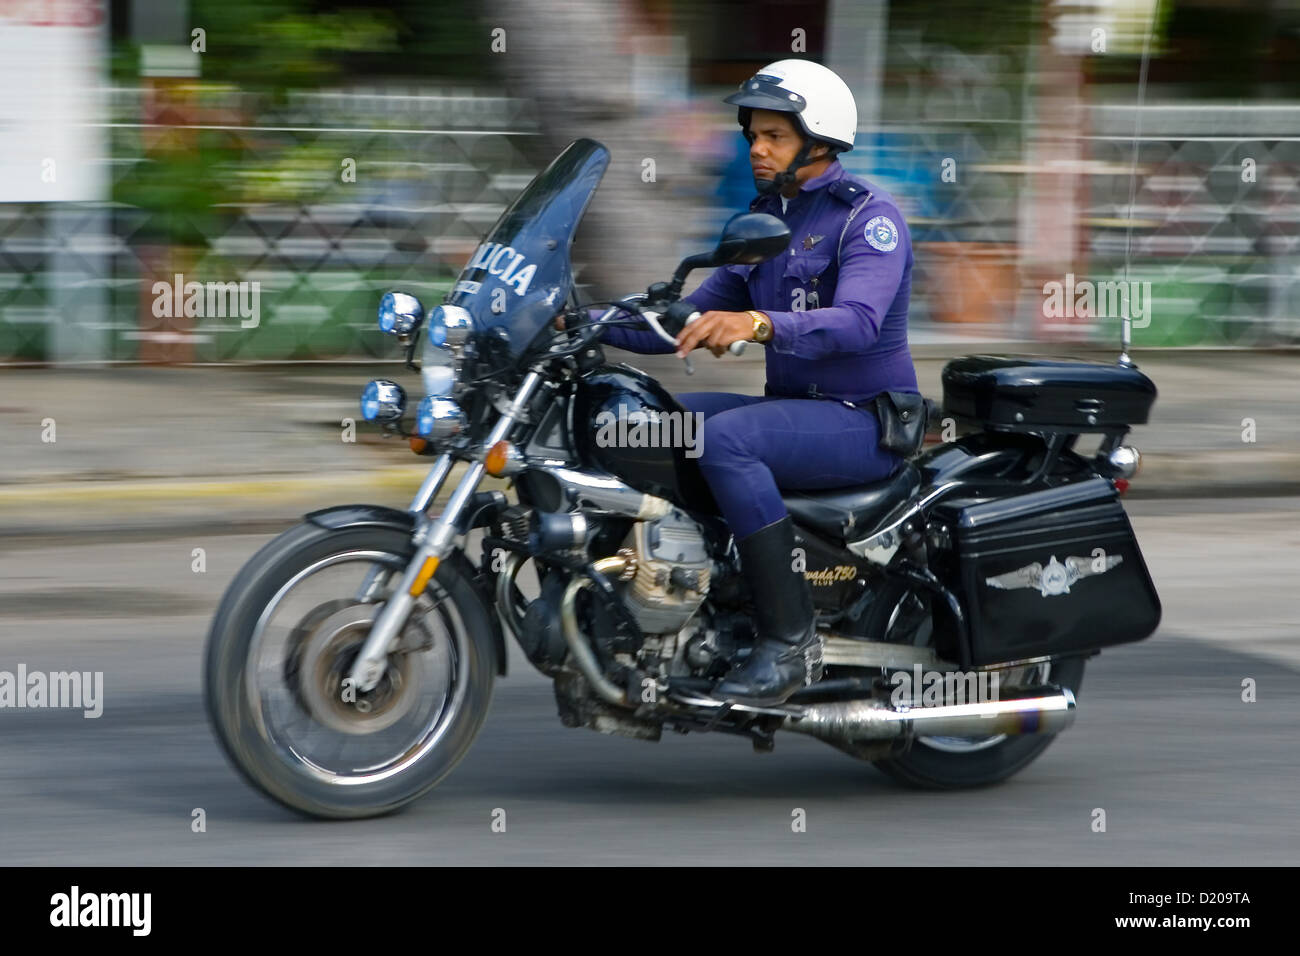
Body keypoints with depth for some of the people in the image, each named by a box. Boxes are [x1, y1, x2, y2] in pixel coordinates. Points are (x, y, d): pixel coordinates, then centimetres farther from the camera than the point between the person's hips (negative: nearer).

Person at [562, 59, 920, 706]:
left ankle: (790, 641, -30)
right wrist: (592, 322, 1)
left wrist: (758, 325, -47)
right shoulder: (763, 220, 15)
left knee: (724, 439, -33)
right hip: (791, 406, 9)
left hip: (865, 423, -9)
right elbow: (689, 323, 17)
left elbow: (857, 321, -30)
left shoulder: (869, 216, -11)